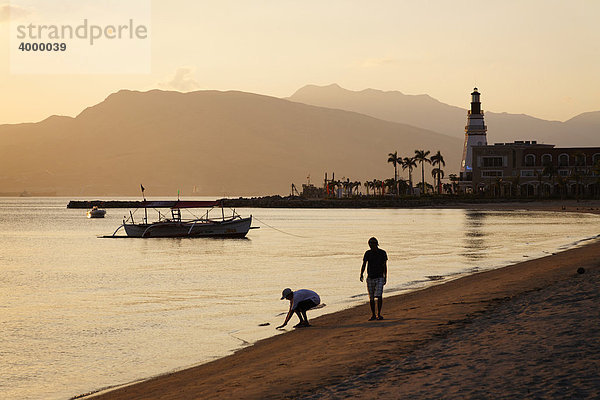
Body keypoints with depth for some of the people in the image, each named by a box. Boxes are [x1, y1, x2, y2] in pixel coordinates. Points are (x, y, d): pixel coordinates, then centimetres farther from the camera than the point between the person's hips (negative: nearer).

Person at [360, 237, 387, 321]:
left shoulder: (382, 253, 0)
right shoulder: (368, 253, 2)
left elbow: (385, 266, 6)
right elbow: (364, 264, -5)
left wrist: (385, 278, 5)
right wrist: (361, 274, -21)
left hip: (379, 278, -2)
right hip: (370, 278, 2)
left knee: (379, 296, -15)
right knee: (371, 297, 6)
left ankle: (379, 314, -7)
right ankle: (373, 315, 17)